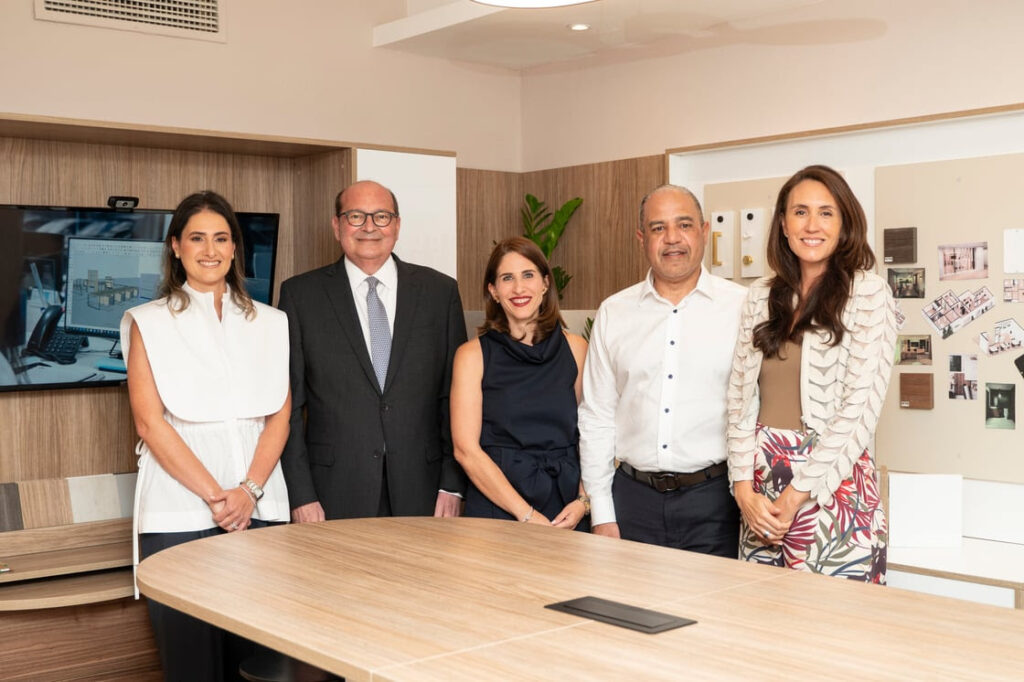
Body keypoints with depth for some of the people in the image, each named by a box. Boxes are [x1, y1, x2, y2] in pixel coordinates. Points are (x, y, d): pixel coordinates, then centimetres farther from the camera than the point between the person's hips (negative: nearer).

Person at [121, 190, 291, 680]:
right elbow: (149, 420, -4)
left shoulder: (269, 324, 13)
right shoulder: (149, 323, 5)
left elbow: (280, 416, 7)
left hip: (259, 511, 2)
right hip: (180, 512, -2)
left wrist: (249, 491, -8)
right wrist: (215, 496, -11)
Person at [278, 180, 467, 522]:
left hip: (421, 493, 1)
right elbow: (289, 404, 1)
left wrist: (453, 484, 0)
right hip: (336, 497, -1)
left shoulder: (440, 291, 5)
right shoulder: (301, 295, 2)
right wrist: (301, 494, -5)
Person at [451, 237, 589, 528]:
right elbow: (466, 449, -8)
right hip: (495, 507, -2)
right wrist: (527, 515, -12)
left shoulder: (575, 349, 5)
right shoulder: (472, 355, -2)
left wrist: (584, 501, -8)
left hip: (566, 513, 2)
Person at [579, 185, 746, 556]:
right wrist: (601, 513, 4)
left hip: (713, 499, -2)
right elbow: (597, 417, 8)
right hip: (633, 495, 2)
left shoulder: (741, 307, -1)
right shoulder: (613, 313, 7)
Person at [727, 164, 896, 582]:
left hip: (832, 483, -4)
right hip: (761, 487, 4)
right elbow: (740, 397, 8)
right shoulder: (762, 297, 11)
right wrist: (744, 488, -4)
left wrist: (797, 495, -12)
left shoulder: (867, 294, -3)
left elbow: (860, 407, -10)